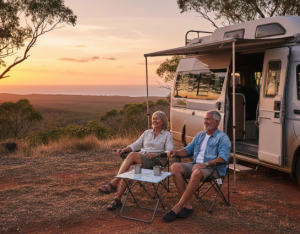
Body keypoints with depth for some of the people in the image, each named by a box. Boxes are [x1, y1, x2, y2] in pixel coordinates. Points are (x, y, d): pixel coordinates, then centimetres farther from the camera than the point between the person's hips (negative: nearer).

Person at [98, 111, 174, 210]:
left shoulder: (167, 135, 10)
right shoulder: (147, 132, 25)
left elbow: (170, 151, -4)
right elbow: (136, 145, 19)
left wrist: (155, 155, -20)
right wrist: (124, 149, -1)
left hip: (156, 161, -5)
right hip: (141, 159, 5)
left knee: (132, 155, -33)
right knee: (128, 170, -32)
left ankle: (113, 184, -33)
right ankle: (117, 199, -33)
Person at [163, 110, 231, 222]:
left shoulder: (222, 138, -1)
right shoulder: (199, 135, 22)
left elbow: (224, 157, -15)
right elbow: (188, 149, 26)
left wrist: (206, 164, -28)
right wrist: (176, 152, 4)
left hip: (213, 168, -7)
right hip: (195, 165, 7)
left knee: (197, 173, -40)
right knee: (175, 167, -21)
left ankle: (177, 208, -32)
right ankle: (187, 205, -23)